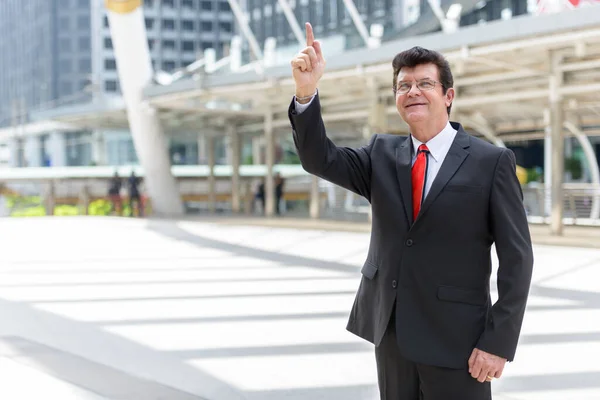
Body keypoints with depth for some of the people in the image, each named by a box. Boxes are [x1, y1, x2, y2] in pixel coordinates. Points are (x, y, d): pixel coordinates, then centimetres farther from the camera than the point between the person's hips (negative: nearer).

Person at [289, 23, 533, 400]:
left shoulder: (492, 162, -6)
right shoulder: (382, 154, 8)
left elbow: (516, 258, -8)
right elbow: (320, 159, -5)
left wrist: (498, 342, -14)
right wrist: (307, 91, -20)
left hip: (455, 338, -4)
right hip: (390, 330, 4)